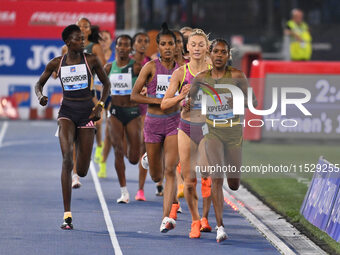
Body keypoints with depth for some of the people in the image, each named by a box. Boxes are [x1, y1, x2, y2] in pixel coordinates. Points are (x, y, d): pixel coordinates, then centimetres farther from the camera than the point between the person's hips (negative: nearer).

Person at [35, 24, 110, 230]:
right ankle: (67, 215, -23)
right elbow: (39, 84, 13)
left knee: (82, 171, 0)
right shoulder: (56, 64, 2)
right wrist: (40, 96, -9)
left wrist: (100, 105, -4)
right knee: (67, 158, -23)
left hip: (87, 113, 0)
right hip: (67, 112, 0)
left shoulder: (91, 60, -1)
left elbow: (106, 84, 9)